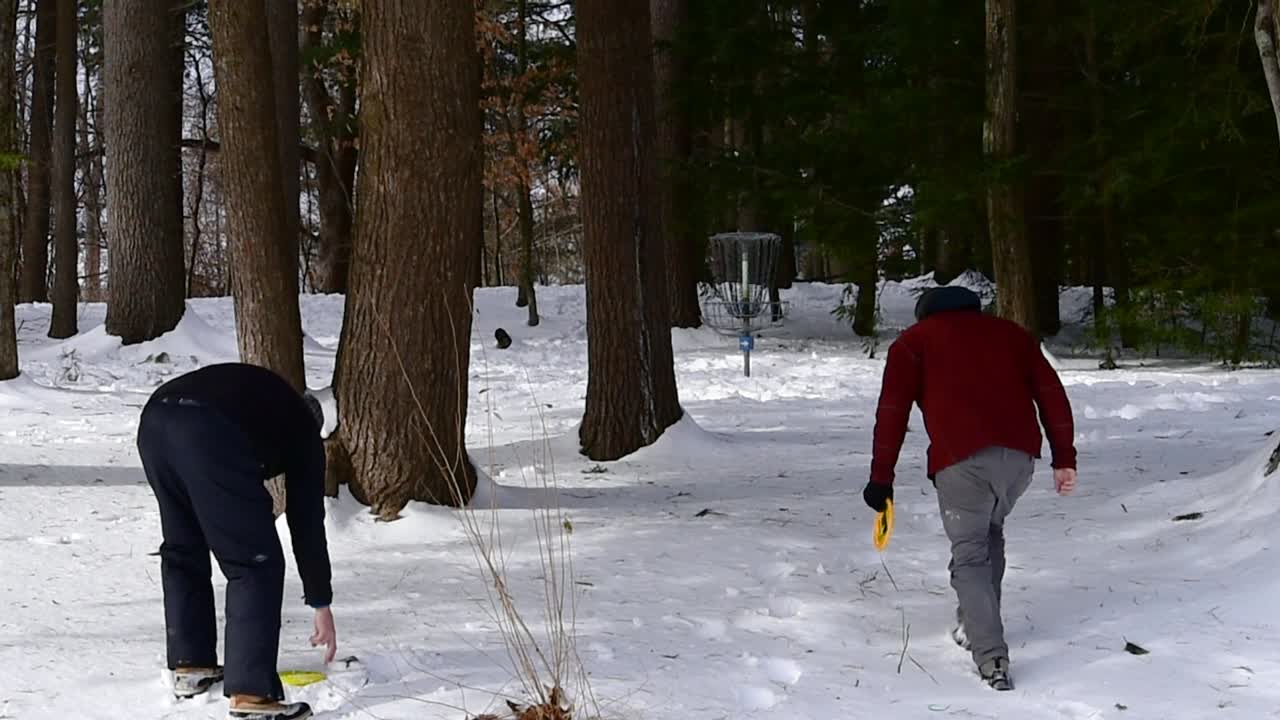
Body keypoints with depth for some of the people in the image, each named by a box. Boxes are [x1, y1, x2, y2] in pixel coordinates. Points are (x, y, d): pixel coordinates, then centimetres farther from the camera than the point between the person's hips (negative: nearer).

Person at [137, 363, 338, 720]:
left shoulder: (256, 392, 43)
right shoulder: (302, 427, 28)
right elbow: (307, 519, 26)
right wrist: (321, 603, 31)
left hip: (154, 421, 6)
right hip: (208, 435, -6)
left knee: (182, 550, 26)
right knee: (257, 564, 5)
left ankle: (189, 665, 33)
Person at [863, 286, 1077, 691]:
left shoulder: (914, 341, 17)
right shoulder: (1012, 334, 26)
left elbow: (892, 411, 5)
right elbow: (1051, 394, 15)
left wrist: (881, 477, 3)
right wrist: (1064, 459, 12)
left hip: (960, 460, -3)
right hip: (1020, 453, 4)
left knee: (970, 556, 4)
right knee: (990, 533, 27)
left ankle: (991, 659, -9)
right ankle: (976, 626, 29)